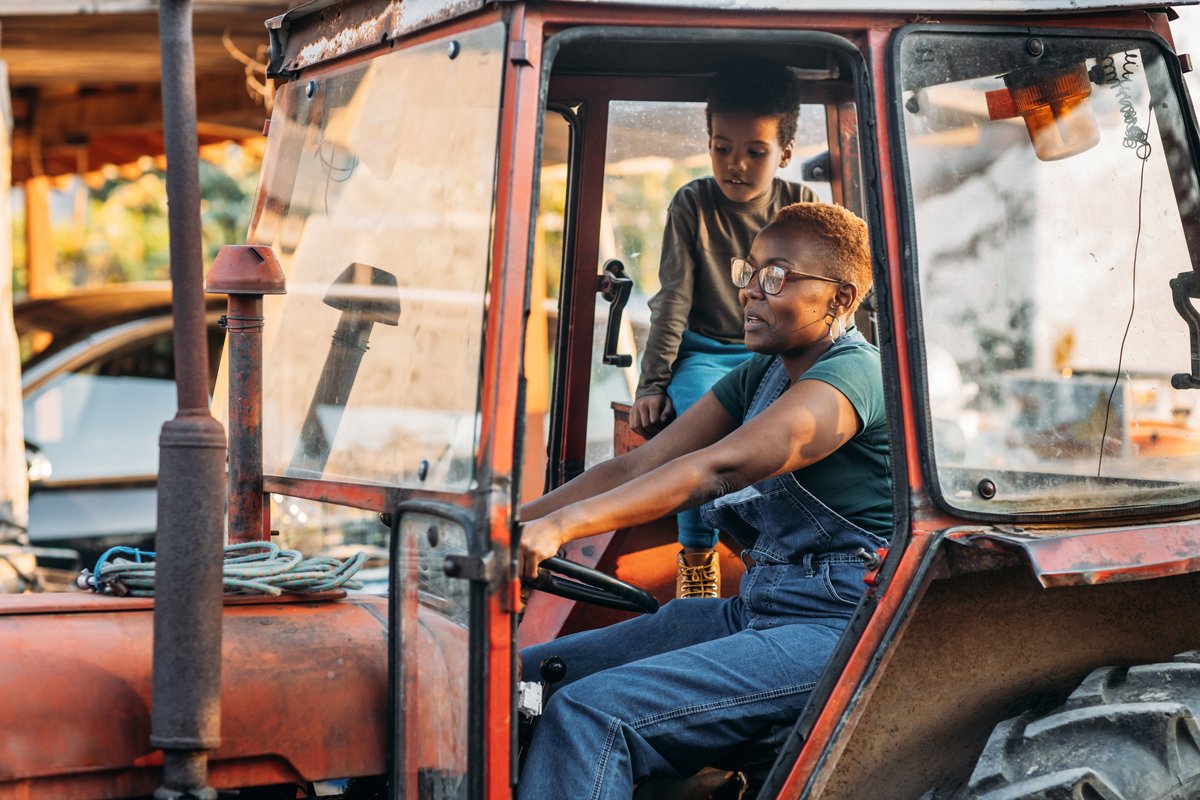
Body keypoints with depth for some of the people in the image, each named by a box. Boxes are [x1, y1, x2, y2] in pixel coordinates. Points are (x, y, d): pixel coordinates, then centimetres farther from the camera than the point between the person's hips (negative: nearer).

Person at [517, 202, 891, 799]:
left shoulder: (855, 374, -14)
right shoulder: (758, 377, 15)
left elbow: (722, 466, -28)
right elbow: (634, 468, 7)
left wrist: (561, 525, -37)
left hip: (839, 635, -9)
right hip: (753, 611, 9)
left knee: (592, 711, -26)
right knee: (518, 678, -2)